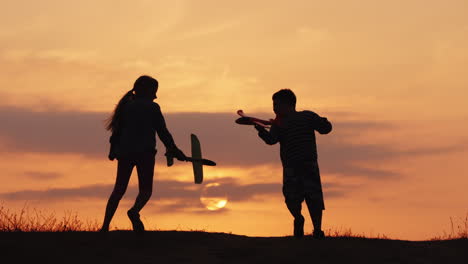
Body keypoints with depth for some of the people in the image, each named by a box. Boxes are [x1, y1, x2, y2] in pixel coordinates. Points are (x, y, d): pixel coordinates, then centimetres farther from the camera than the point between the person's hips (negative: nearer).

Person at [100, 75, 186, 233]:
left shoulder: (125, 106, 11)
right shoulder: (152, 107, -1)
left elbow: (117, 130, 11)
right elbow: (162, 131, -2)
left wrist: (113, 149, 19)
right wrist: (173, 150, 5)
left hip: (124, 151, 4)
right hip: (145, 152, -4)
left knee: (119, 190, 10)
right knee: (145, 190, 3)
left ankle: (105, 225, 2)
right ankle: (134, 211, -29)